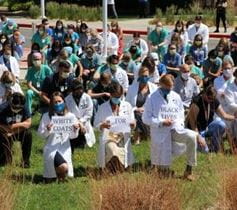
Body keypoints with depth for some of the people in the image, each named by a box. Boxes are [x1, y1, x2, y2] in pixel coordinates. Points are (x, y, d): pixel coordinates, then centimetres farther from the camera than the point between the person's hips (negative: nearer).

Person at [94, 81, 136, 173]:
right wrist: (102, 125, -16)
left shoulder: (127, 106, 11)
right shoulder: (102, 108, 5)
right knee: (114, 153, -32)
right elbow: (96, 124, 6)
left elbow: (132, 123, 16)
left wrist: (132, 124, -8)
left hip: (123, 138, 2)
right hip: (108, 138, -2)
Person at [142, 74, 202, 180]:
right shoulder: (152, 98, 0)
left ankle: (188, 171, -20)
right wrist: (161, 122, -16)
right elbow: (146, 118, -3)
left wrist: (178, 123, -7)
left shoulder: (176, 97, 10)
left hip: (175, 130, 3)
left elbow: (181, 115, 16)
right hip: (160, 133, -3)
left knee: (192, 136, -32)